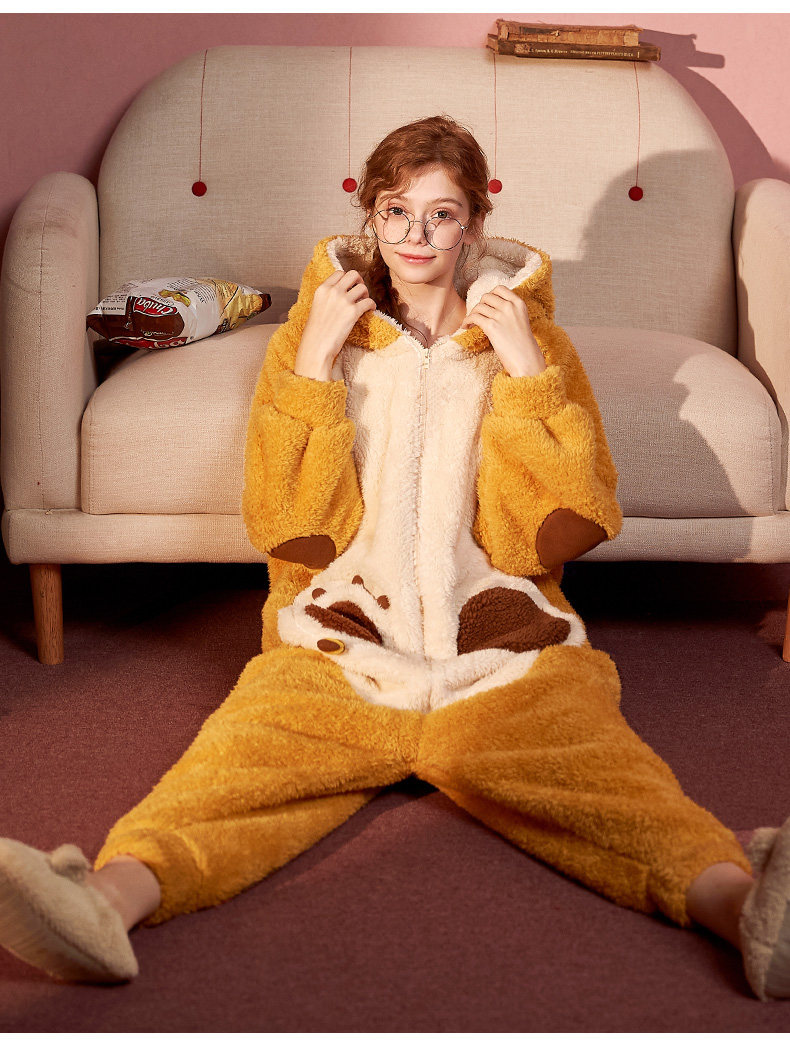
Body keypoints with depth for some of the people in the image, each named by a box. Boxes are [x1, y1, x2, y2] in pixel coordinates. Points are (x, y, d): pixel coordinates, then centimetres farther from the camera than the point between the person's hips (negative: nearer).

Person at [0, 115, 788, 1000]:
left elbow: (556, 533, 4)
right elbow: (289, 531, 3)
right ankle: (112, 897, -56)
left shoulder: (524, 333, 14)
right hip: (340, 636, 1)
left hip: (502, 641, 0)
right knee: (244, 752, -31)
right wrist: (311, 364, -4)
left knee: (587, 761, -32)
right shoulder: (321, 326, 14)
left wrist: (528, 372, -4)